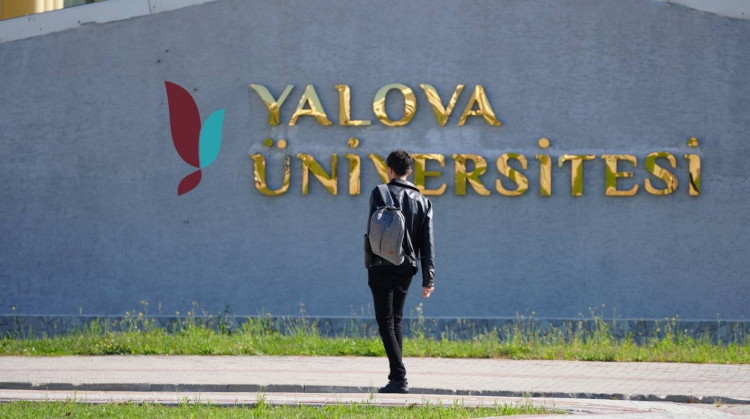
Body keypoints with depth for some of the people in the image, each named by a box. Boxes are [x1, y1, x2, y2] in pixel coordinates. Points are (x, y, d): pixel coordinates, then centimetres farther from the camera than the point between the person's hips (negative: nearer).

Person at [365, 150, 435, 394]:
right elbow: (427, 243, 5)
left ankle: (399, 377, -16)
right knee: (396, 321, 16)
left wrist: (369, 260, 4)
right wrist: (428, 279, 4)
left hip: (382, 268, -5)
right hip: (406, 270, 5)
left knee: (386, 323, -4)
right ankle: (396, 378, 14)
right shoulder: (421, 201, 8)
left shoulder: (380, 194, -4)